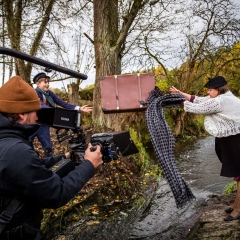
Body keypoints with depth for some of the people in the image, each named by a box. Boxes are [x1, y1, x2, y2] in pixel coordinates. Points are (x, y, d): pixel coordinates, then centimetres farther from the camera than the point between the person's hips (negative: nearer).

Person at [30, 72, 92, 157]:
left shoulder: (49, 93, 3)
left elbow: (63, 103, -3)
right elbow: (41, 106, -33)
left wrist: (79, 108, -15)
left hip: (43, 124, 6)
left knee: (48, 147, 7)